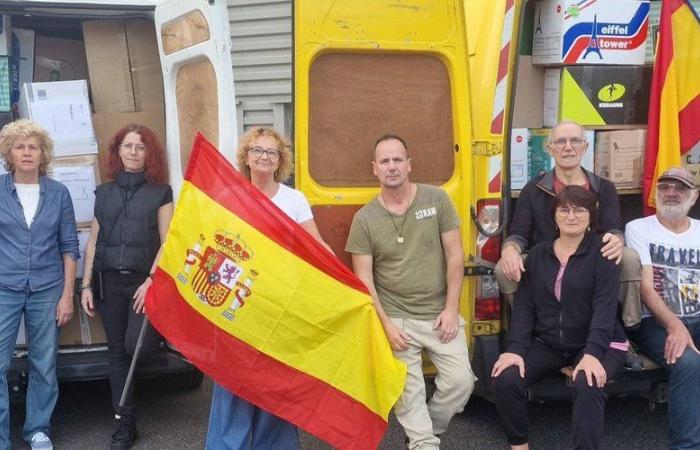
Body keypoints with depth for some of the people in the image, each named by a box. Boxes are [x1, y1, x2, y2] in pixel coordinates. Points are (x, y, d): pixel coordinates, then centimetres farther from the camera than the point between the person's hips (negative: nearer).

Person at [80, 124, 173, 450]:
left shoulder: (160, 192, 2)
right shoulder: (104, 192, 11)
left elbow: (167, 242, -3)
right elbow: (93, 242, 11)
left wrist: (151, 280, -13)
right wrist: (86, 285, 5)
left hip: (144, 280, -3)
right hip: (109, 282, 3)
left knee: (136, 346, -15)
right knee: (117, 352, 5)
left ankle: (161, 332, 21)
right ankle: (126, 422, 15)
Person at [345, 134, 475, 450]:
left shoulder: (437, 199, -2)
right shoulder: (364, 219, -3)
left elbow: (455, 256, 0)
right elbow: (364, 279, -2)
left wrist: (451, 308, -5)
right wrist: (385, 324, -10)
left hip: (440, 314, 1)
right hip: (397, 318, -1)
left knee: (461, 381, -5)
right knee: (408, 392, -3)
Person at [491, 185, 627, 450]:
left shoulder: (602, 252, -6)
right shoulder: (538, 254, 7)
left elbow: (605, 307, -16)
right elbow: (524, 306, 2)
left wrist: (592, 353, -30)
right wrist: (516, 349, -13)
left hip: (599, 345, -3)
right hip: (547, 344, 4)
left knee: (587, 386, -35)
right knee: (505, 379, -19)